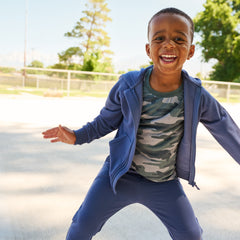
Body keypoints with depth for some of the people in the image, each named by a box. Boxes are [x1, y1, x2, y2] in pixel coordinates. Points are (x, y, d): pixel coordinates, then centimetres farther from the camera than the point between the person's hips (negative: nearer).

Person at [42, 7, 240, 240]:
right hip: (121, 175, 0)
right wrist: (78, 136, -11)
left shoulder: (197, 96, -14)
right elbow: (106, 121, 1)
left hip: (165, 184, 1)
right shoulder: (127, 86, -15)